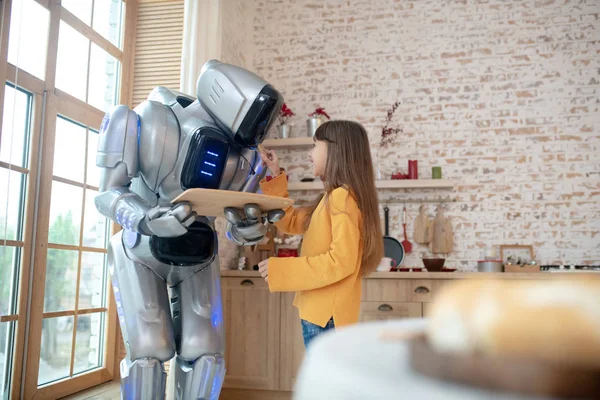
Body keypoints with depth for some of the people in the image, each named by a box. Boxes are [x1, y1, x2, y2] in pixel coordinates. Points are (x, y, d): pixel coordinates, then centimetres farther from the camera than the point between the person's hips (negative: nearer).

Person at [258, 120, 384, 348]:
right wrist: (275, 176, 18)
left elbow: (341, 261, -24)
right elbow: (291, 222, 24)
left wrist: (279, 269, -19)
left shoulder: (342, 196, -16)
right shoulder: (333, 198, 15)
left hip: (327, 316, -10)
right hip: (320, 312, 10)